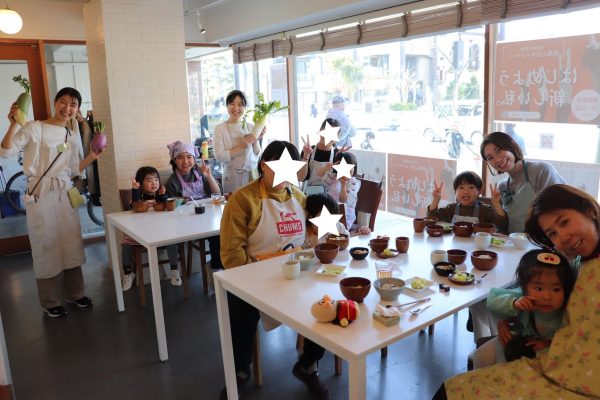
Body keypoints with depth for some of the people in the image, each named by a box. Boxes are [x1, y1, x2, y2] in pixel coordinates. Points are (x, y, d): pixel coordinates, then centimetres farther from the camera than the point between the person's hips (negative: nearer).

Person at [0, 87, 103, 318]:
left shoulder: (73, 137, 11)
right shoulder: (34, 128, -6)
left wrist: (92, 157, 1)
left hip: (65, 194, 5)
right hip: (40, 195, -5)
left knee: (72, 244, 10)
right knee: (46, 246, 2)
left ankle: (75, 293, 26)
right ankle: (50, 302, 17)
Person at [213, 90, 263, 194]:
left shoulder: (251, 127, 8)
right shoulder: (220, 128, -2)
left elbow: (257, 155, 8)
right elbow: (219, 156, -12)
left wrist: (256, 140, -9)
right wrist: (242, 146, -17)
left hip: (253, 174, 3)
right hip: (233, 176, -3)